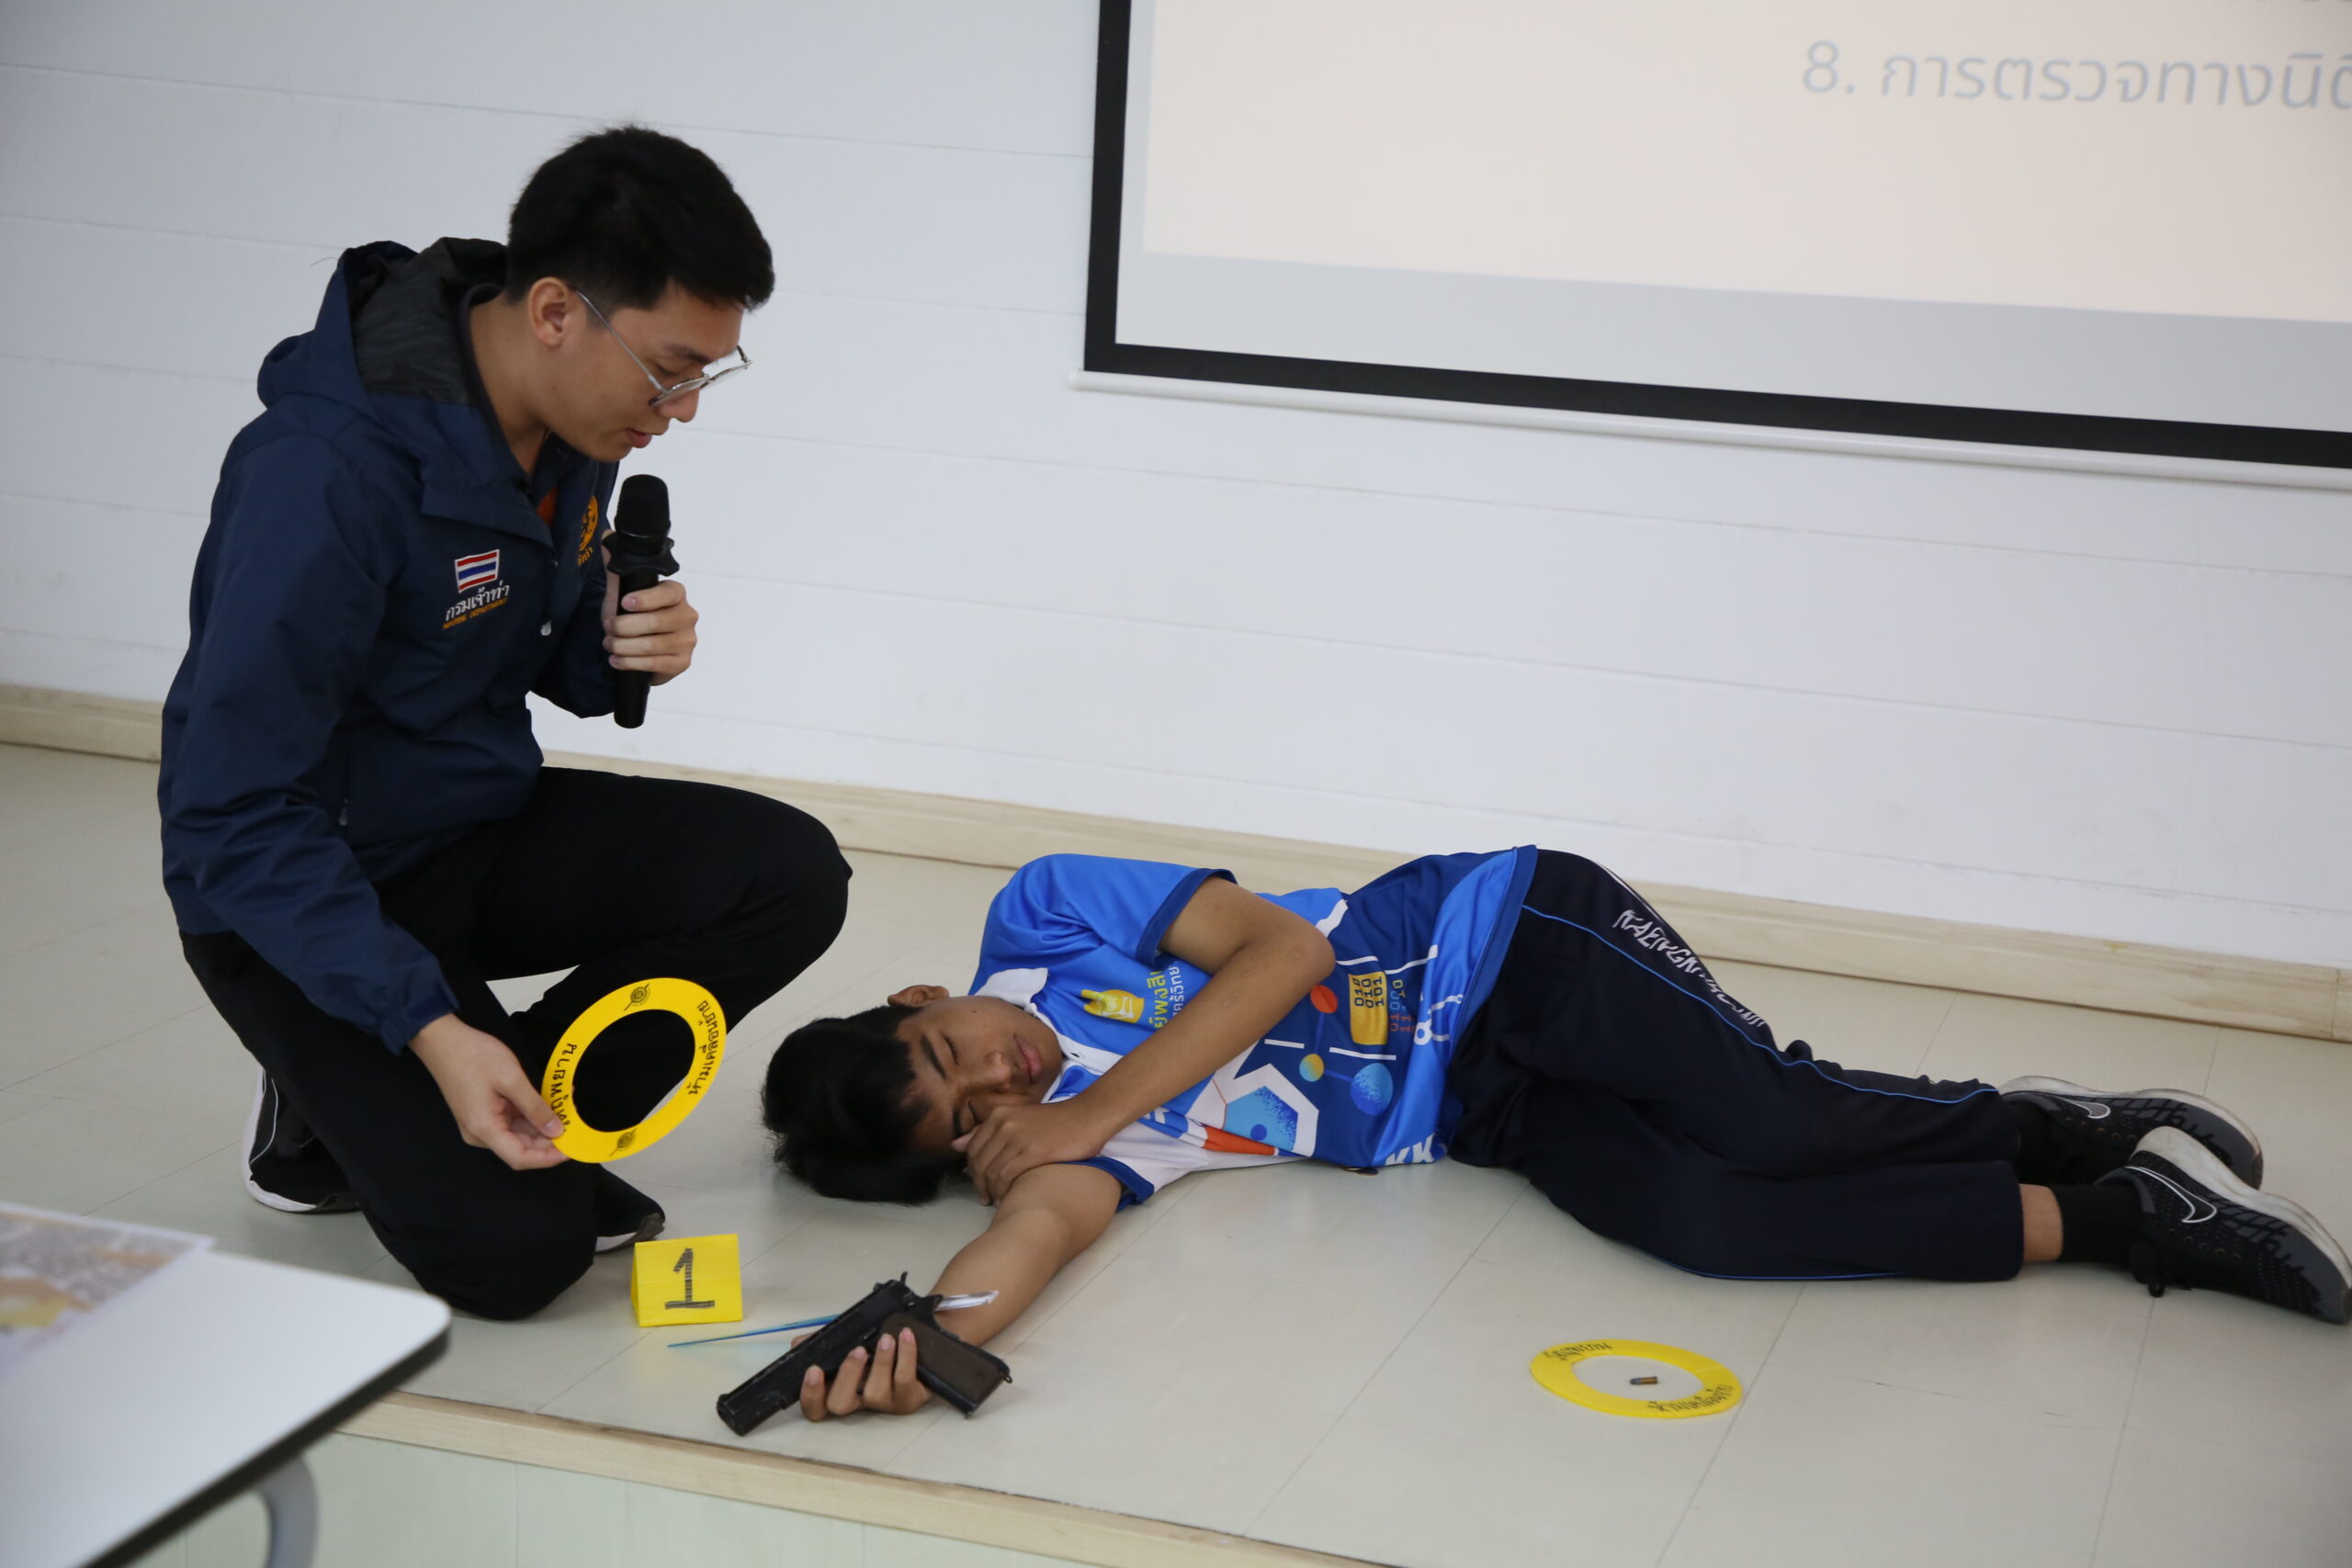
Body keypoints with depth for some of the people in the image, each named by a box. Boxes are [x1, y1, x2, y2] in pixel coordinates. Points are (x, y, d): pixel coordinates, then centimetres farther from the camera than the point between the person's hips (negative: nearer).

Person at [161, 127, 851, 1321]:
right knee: (515, 1247, -22)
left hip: (482, 821, 8)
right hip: (293, 895, -7)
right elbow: (239, 817, -27)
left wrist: (625, 648, -13)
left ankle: (518, 1126, 2)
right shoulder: (326, 470, -29)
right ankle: (334, 1117, 10)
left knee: (789, 874, -15)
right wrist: (430, 1028, -34)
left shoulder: (575, 417, -5)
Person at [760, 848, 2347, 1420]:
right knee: (1702, 1222, -22)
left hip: (1508, 947, -3)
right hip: (1478, 1116, 3)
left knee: (1768, 1125, -26)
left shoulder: (1040, 918, -12)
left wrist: (1100, 1105, -21)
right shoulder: (1046, 1136, -5)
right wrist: (928, 1333, -47)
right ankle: (2116, 1216, -9)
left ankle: (2062, 1122, -1)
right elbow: (1051, 1218, -26)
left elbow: (1274, 948, -17)